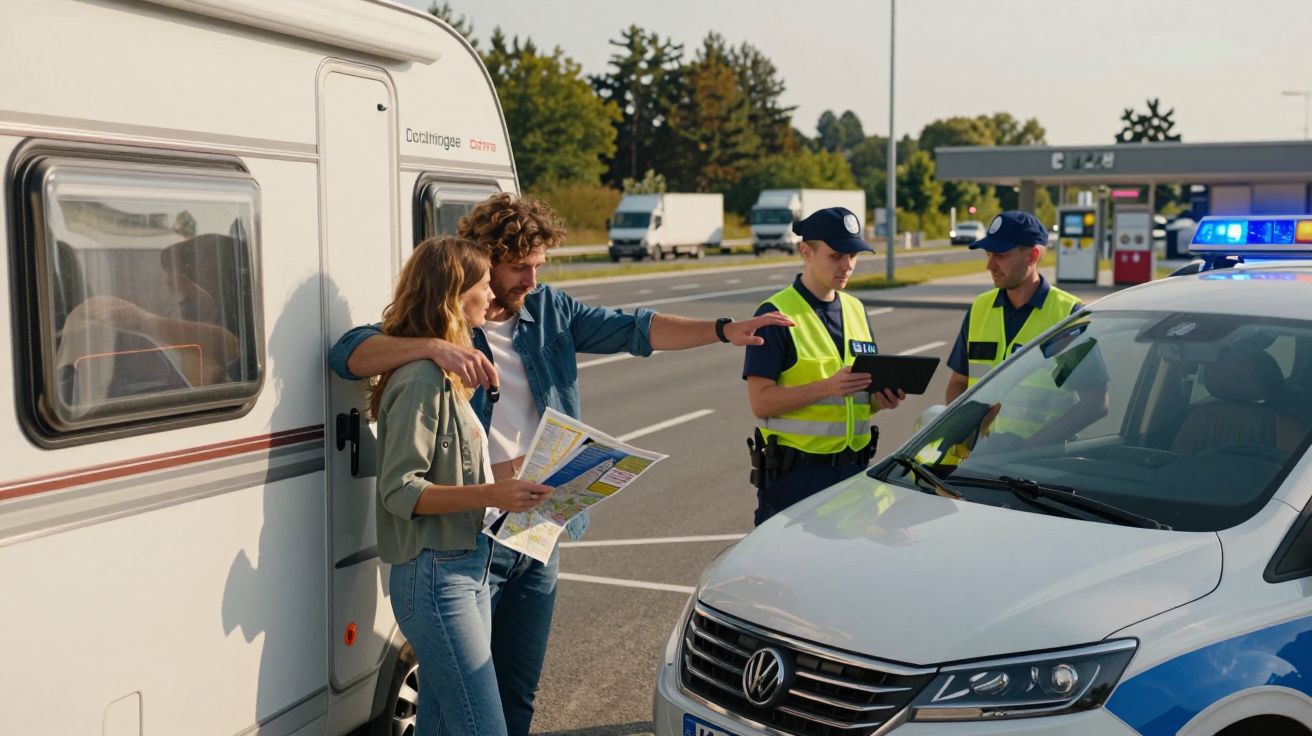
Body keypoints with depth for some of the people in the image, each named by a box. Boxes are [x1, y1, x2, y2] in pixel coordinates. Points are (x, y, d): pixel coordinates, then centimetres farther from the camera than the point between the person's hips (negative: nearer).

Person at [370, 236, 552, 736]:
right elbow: (399, 491, -21)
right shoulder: (420, 379, -16)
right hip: (435, 576, -10)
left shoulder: (446, 375, 14)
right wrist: (488, 495, -30)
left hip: (466, 571, 10)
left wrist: (508, 487, 12)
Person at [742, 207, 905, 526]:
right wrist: (828, 386, -25)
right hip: (795, 472, -6)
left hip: (854, 466, 6)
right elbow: (761, 401, -14)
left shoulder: (856, 309, 13)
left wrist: (881, 398, -3)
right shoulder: (776, 315, -9)